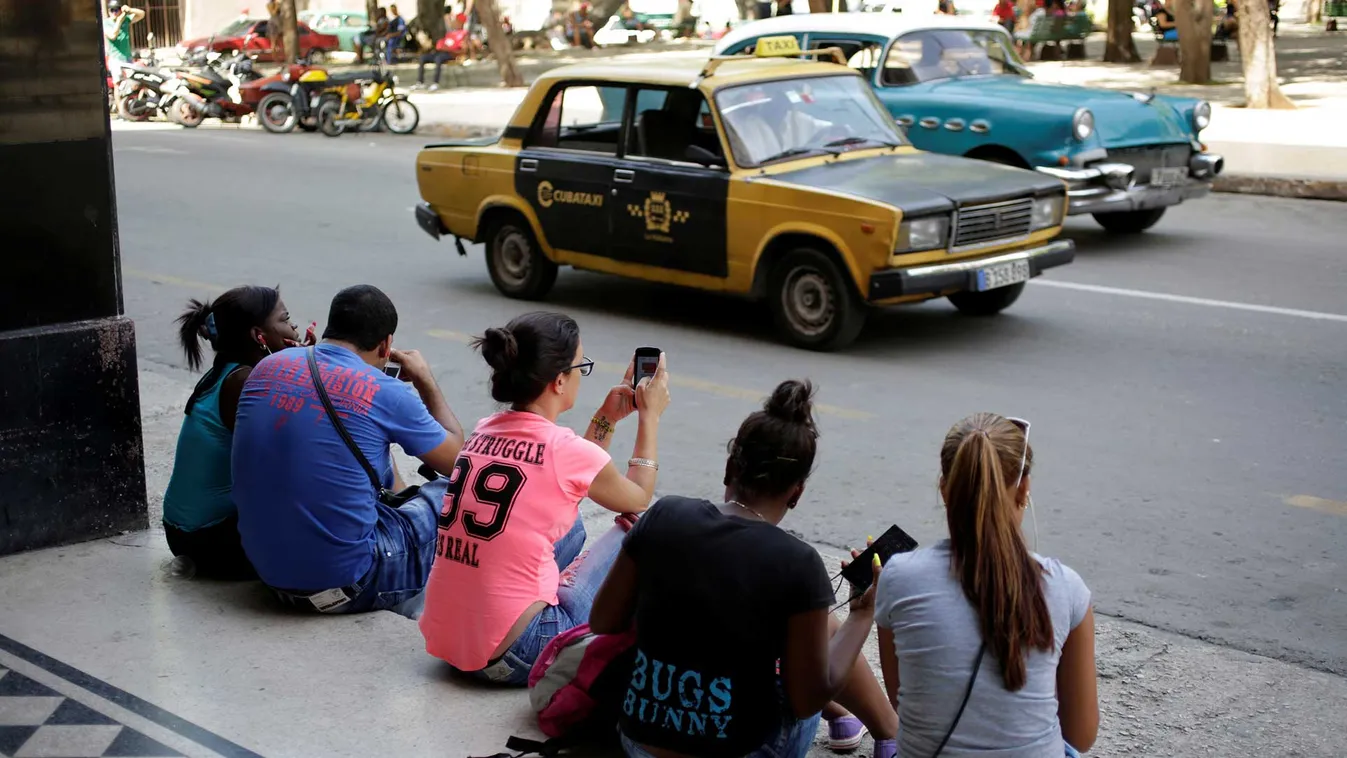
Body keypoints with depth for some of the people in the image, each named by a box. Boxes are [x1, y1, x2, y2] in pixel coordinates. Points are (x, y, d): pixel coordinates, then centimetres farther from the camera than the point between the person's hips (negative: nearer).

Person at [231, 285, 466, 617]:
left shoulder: (267, 367, 2)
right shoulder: (384, 392, -14)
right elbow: (456, 459, 3)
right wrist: (425, 382, 16)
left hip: (268, 570, 7)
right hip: (346, 582, -7)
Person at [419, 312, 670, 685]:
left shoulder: (485, 431, 5)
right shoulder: (564, 448, -12)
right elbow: (638, 501, 10)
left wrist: (607, 418, 24)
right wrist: (650, 415, 20)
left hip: (446, 638, 8)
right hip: (514, 657, -8)